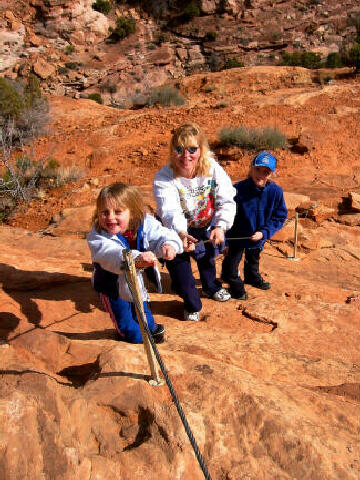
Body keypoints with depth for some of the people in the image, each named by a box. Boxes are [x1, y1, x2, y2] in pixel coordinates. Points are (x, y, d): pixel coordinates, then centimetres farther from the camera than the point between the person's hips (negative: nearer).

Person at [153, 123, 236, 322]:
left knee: (208, 255, 26)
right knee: (178, 262, -9)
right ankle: (191, 304, 20)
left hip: (206, 227, 4)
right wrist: (181, 233, -61)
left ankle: (211, 287, 59)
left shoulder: (214, 170, -21)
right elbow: (169, 211, -43)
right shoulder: (164, 177, -30)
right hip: (175, 230, -3)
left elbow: (227, 201, -21)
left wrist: (220, 226, -37)